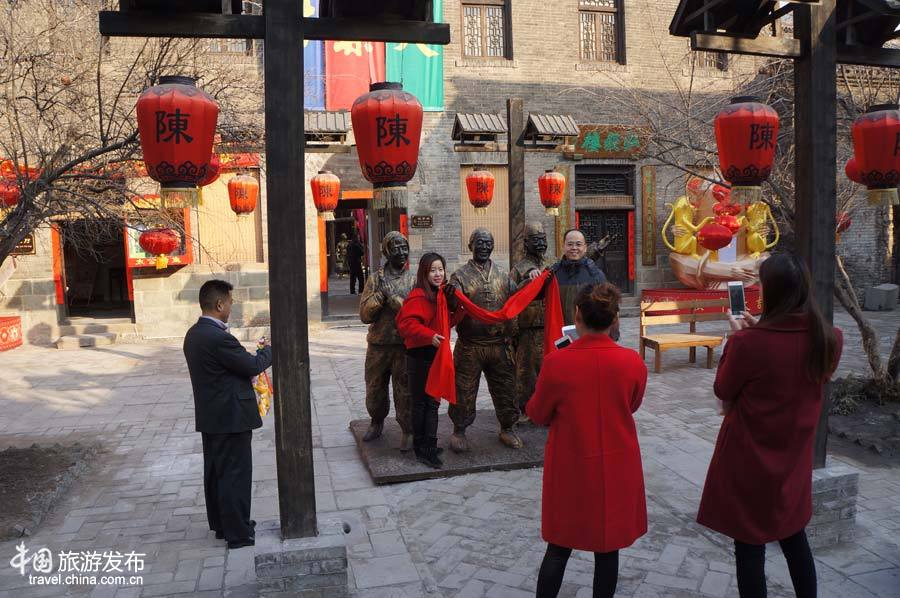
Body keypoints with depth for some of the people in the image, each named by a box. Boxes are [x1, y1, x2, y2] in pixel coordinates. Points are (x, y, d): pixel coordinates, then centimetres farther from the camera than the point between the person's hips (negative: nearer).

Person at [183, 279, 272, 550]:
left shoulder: (194, 334, 6)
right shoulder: (219, 337, -24)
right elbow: (254, 366, -17)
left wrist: (257, 352, 8)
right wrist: (269, 349, 1)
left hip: (210, 416, 10)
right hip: (231, 416, -10)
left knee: (216, 472, 18)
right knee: (235, 474, 2)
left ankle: (220, 523, 32)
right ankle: (238, 532, 12)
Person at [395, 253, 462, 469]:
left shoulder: (442, 294, 11)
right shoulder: (418, 296, -16)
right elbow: (406, 322, -25)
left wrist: (459, 309, 0)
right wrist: (429, 336, -33)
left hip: (436, 354, 8)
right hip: (420, 356, -8)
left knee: (432, 402, 13)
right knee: (420, 402, 3)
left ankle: (428, 447, 22)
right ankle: (422, 448, 13)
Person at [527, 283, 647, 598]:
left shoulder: (556, 362, -20)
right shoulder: (633, 362, -14)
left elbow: (537, 415, -6)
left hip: (571, 468, -1)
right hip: (616, 468, 1)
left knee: (559, 547, 15)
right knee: (608, 546, 17)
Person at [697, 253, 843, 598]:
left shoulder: (748, 342, -25)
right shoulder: (830, 339, -8)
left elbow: (723, 392, -9)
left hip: (749, 459, -5)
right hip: (794, 456, 5)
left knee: (749, 545, 10)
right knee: (794, 537, 25)